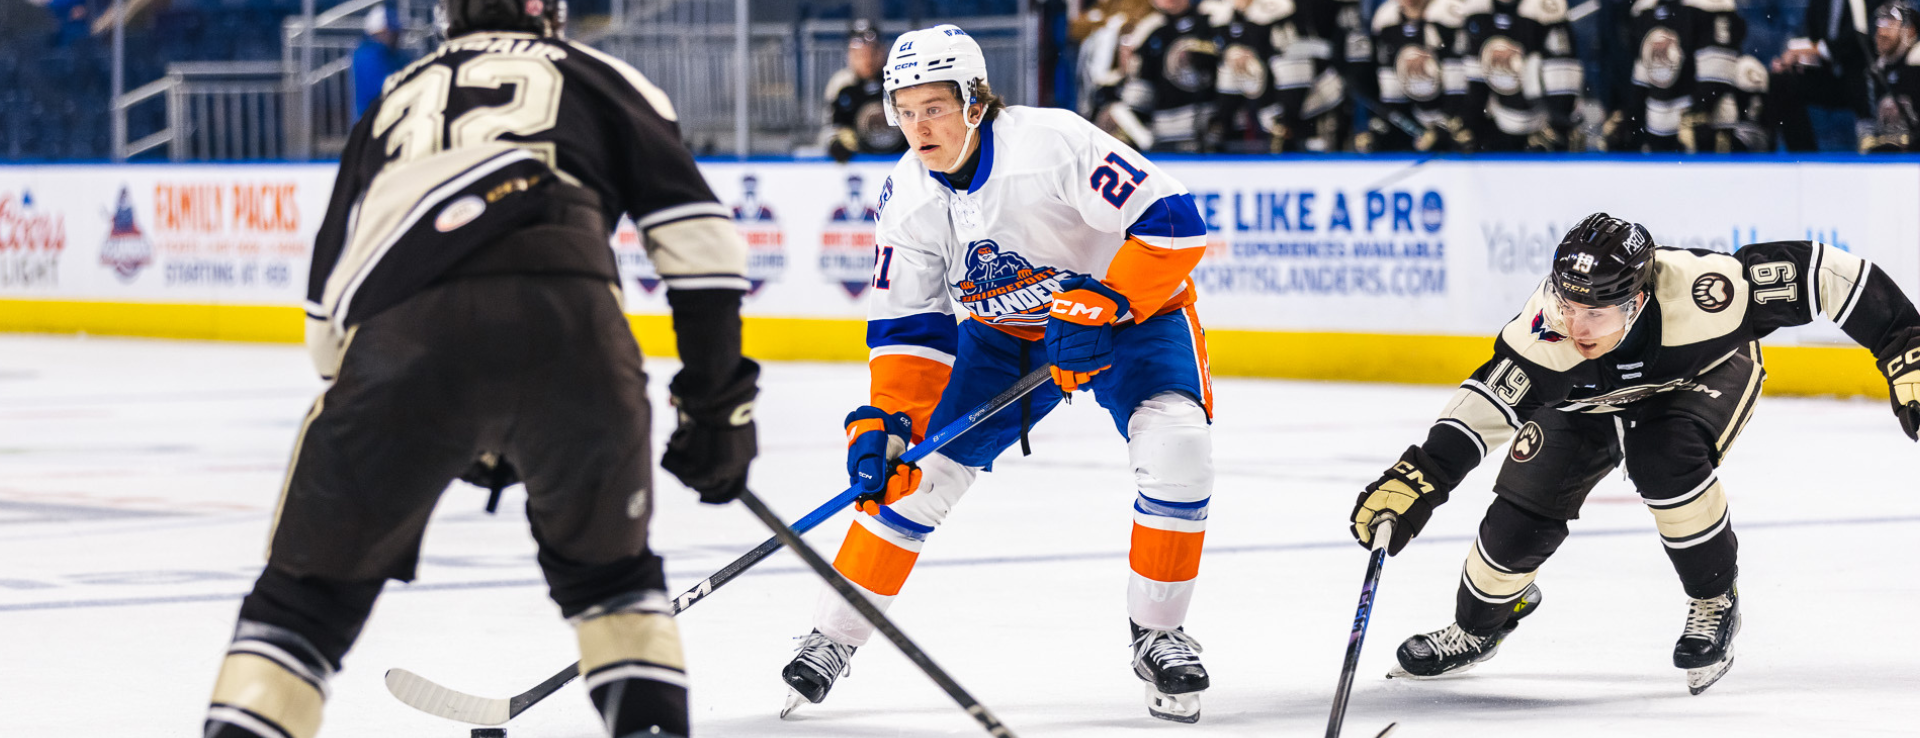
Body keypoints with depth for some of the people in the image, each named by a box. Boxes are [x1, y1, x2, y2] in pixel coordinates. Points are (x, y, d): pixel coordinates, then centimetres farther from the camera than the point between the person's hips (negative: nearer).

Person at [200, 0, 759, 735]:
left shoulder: (395, 99, 38)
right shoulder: (598, 76, 30)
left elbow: (328, 312, 36)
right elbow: (695, 233, 14)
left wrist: (454, 434, 44)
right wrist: (717, 399, 15)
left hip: (396, 324, 1)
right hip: (564, 313, -1)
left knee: (312, 589, 16)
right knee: (607, 571, 23)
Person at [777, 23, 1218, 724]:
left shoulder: (1052, 143, -31)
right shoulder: (908, 197, -13)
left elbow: (1171, 221, -31)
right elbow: (906, 324, -4)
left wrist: (1103, 306, -35)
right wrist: (886, 419, -16)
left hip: (1131, 306, -4)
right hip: (1005, 331, 4)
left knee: (1175, 447, -28)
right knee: (920, 469, -6)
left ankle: (1157, 632, -9)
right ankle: (834, 637, 8)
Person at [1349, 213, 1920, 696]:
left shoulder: (1696, 291, -44)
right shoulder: (1545, 333, -39)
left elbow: (1819, 273, -37)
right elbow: (1486, 404, -37)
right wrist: (1418, 477, -52)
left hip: (1708, 371, -2)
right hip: (1588, 395, 2)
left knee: (1664, 458, -32)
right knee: (1525, 507, -5)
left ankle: (1716, 601, -7)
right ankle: (1477, 628, 27)